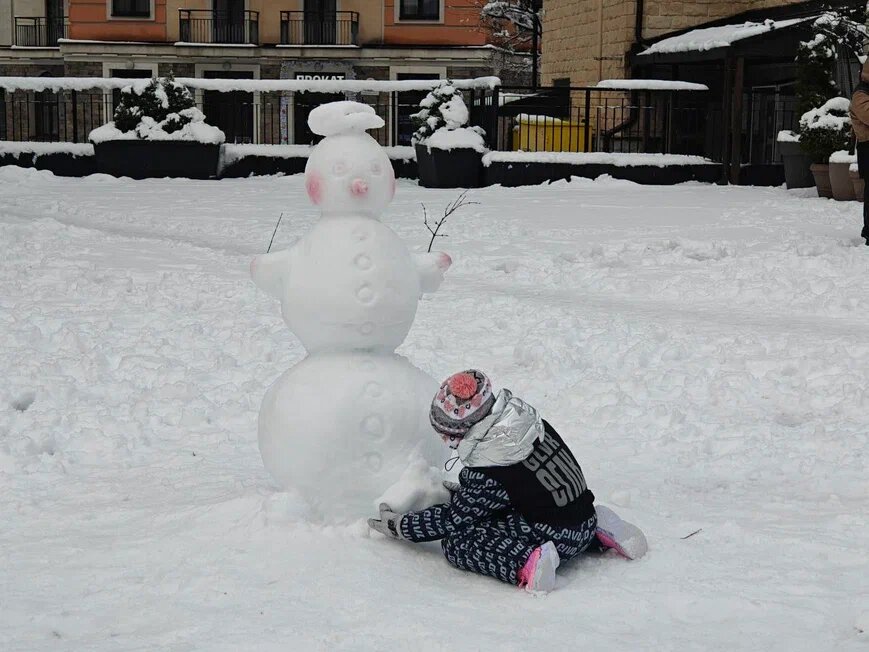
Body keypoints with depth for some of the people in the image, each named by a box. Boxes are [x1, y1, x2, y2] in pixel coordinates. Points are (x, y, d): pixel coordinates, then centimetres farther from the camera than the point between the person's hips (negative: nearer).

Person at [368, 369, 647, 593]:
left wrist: (400, 526, 3)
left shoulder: (486, 473, -21)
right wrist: (464, 491, 25)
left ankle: (525, 563, -22)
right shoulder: (525, 418, 1)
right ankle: (600, 530, 20)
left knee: (456, 542, -5)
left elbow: (452, 520, -7)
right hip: (584, 519, 8)